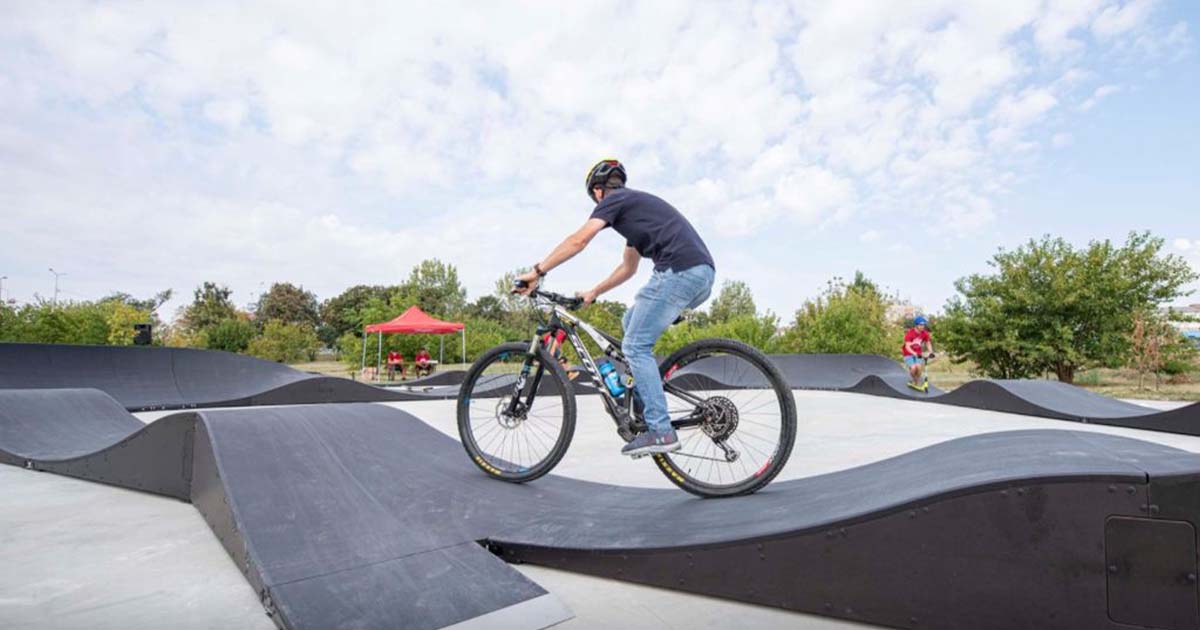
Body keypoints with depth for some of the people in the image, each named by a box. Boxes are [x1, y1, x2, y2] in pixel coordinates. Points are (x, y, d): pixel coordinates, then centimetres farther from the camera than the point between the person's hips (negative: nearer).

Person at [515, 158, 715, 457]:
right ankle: (644, 403, 20)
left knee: (635, 346, -5)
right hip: (703, 274, 9)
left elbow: (578, 241, -5)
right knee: (632, 322, 21)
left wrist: (537, 272, 0)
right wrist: (594, 292, 40)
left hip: (680, 271, -9)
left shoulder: (614, 200, 6)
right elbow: (628, 267, 38)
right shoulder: (636, 206, 33)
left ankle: (661, 431, -8)